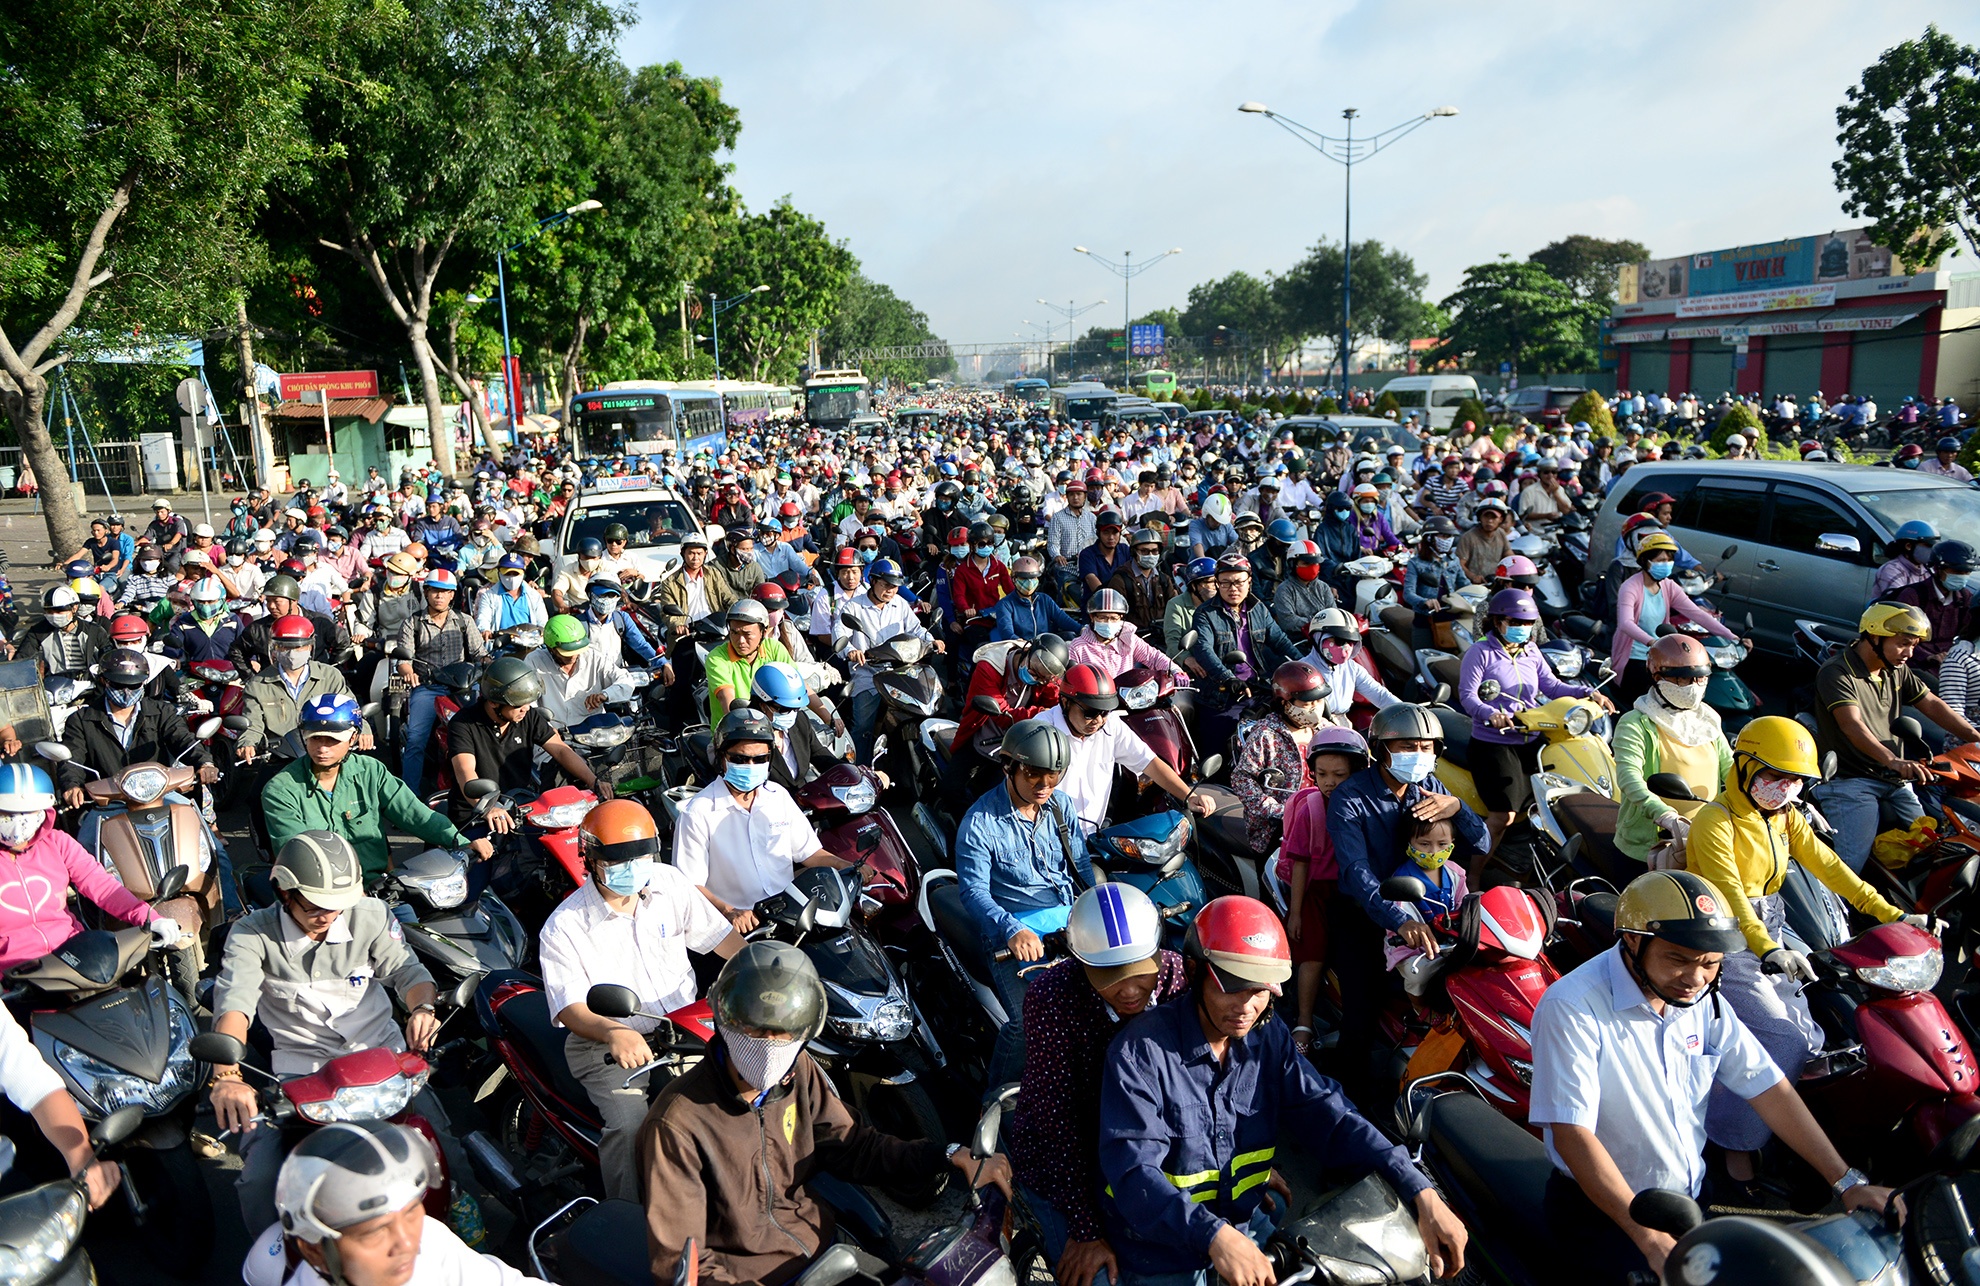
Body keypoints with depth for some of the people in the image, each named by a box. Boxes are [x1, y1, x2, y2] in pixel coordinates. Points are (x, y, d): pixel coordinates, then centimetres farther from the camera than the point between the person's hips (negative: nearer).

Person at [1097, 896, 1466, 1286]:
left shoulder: (1269, 1040, -4)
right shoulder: (1140, 1051, -22)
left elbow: (1329, 1116, -11)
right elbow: (1133, 1170, -28)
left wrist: (1421, 1193, -23)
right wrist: (1213, 1235, -42)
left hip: (1247, 1228, 5)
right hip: (1160, 1253, -5)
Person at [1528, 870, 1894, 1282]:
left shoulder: (1702, 998, 2)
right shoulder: (1571, 1008, -24)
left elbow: (1767, 1087, 5)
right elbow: (1572, 1135, -27)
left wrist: (1847, 1181, -2)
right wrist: (1653, 1241, -31)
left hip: (1693, 1198, 7)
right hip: (1603, 1213, -7)